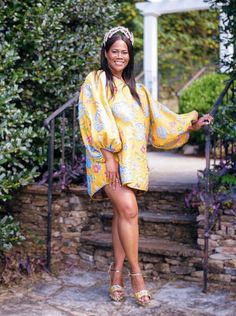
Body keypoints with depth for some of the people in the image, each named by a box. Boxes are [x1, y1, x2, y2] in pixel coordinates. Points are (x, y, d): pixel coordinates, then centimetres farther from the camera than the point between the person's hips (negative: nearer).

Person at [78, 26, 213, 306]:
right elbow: (98, 122, -10)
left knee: (121, 214, 3)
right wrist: (110, 156, -18)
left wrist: (190, 125, 11)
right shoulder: (96, 81, 0)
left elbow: (157, 116, 18)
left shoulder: (134, 88, 19)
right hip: (110, 157, -5)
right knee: (129, 210, -16)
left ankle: (117, 273, 11)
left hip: (133, 158, 5)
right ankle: (135, 272, -5)